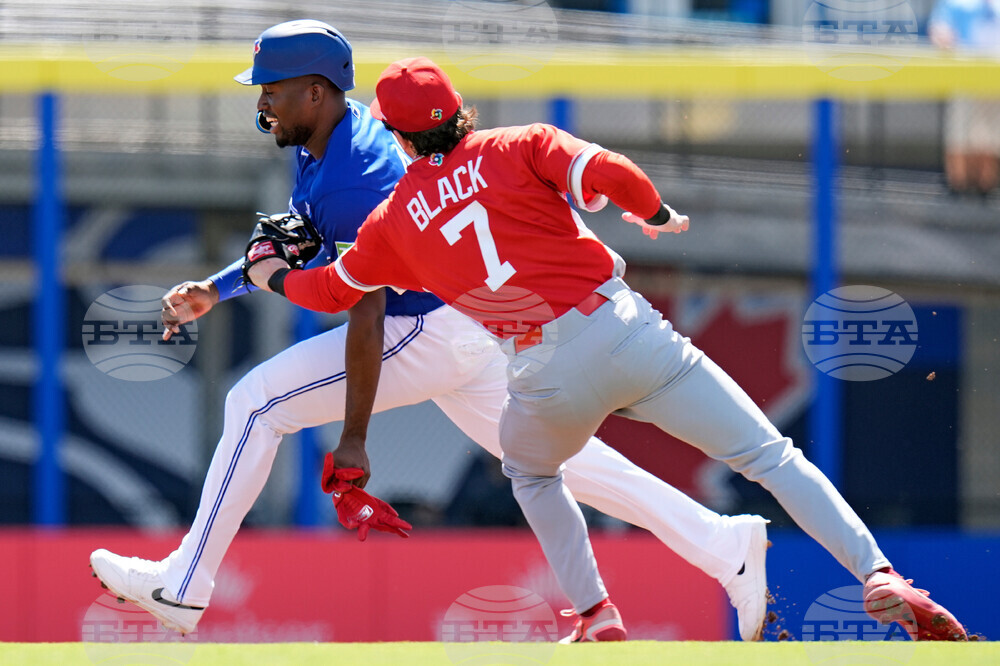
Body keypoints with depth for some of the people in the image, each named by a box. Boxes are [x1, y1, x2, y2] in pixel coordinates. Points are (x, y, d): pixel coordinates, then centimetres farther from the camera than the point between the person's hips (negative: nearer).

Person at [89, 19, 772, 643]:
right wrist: (215, 290, 9)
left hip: (429, 334, -10)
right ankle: (723, 546, 15)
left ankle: (183, 588, -7)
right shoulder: (335, 137, 7)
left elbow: (367, 316, -25)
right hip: (470, 327, 10)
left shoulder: (352, 180, -24)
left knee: (256, 403, -10)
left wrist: (353, 442, -23)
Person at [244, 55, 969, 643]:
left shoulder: (393, 222, 14)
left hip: (547, 377, 1)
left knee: (530, 472, 35)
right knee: (770, 455, 1)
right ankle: (881, 577, -15)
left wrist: (270, 272, 49)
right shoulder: (519, 148, 10)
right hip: (627, 332, -1)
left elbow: (331, 290, 29)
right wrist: (659, 215, 14)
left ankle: (595, 617, 21)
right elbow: (609, 174, -7)